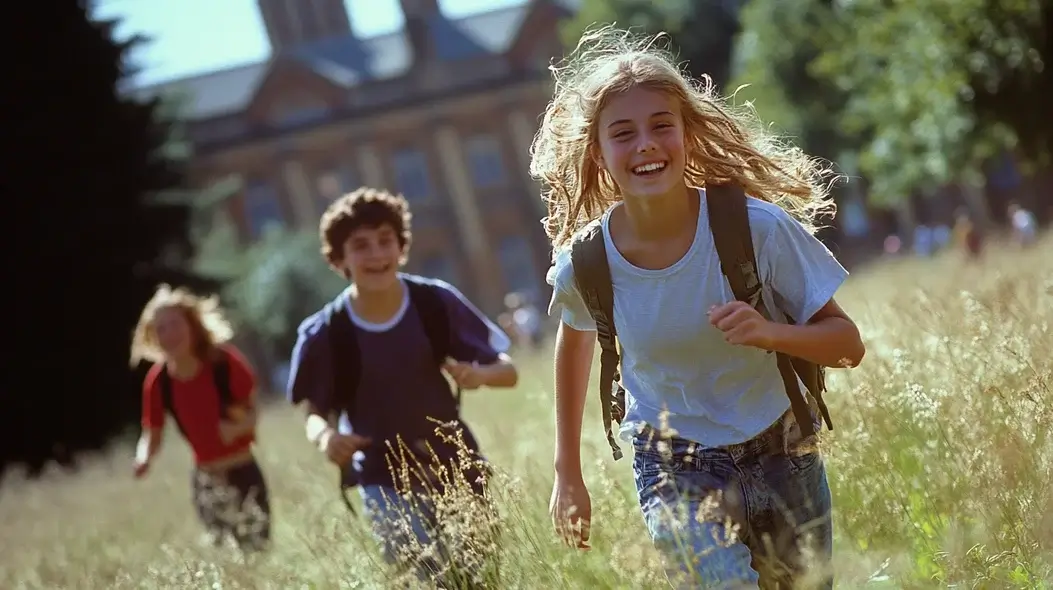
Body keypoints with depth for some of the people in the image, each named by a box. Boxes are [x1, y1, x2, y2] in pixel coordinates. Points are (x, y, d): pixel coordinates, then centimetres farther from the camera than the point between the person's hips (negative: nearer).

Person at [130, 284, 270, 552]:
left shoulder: (224, 361, -16)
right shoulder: (158, 381, -8)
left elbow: (255, 409, -6)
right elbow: (152, 434, 1)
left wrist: (238, 427, -29)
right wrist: (143, 458, -21)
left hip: (244, 475, -3)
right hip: (205, 481, 3)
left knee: (258, 552, -2)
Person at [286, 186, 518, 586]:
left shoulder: (436, 302, -11)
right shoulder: (326, 334, -14)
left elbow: (508, 372, -5)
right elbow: (315, 411, -1)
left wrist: (479, 374, -28)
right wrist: (325, 437, -24)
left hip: (456, 466, 2)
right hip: (387, 481, -2)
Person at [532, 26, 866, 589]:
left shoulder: (756, 227, -19)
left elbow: (847, 344, -11)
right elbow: (575, 341, 9)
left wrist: (769, 333, -31)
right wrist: (568, 475, 13)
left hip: (782, 456, 1)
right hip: (676, 472, -1)